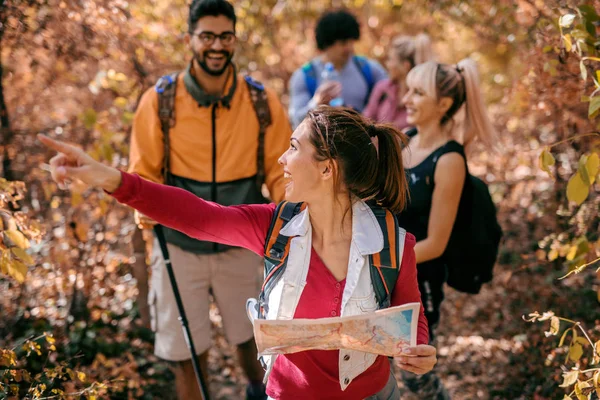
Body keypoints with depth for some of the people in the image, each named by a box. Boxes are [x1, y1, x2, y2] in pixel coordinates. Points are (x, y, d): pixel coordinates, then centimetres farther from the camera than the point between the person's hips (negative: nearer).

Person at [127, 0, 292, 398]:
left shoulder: (262, 102, -8)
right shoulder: (159, 100, -11)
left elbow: (280, 171, -3)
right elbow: (144, 172, -3)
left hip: (241, 244, 2)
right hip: (180, 246, -1)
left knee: (248, 334, 23)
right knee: (186, 352, 7)